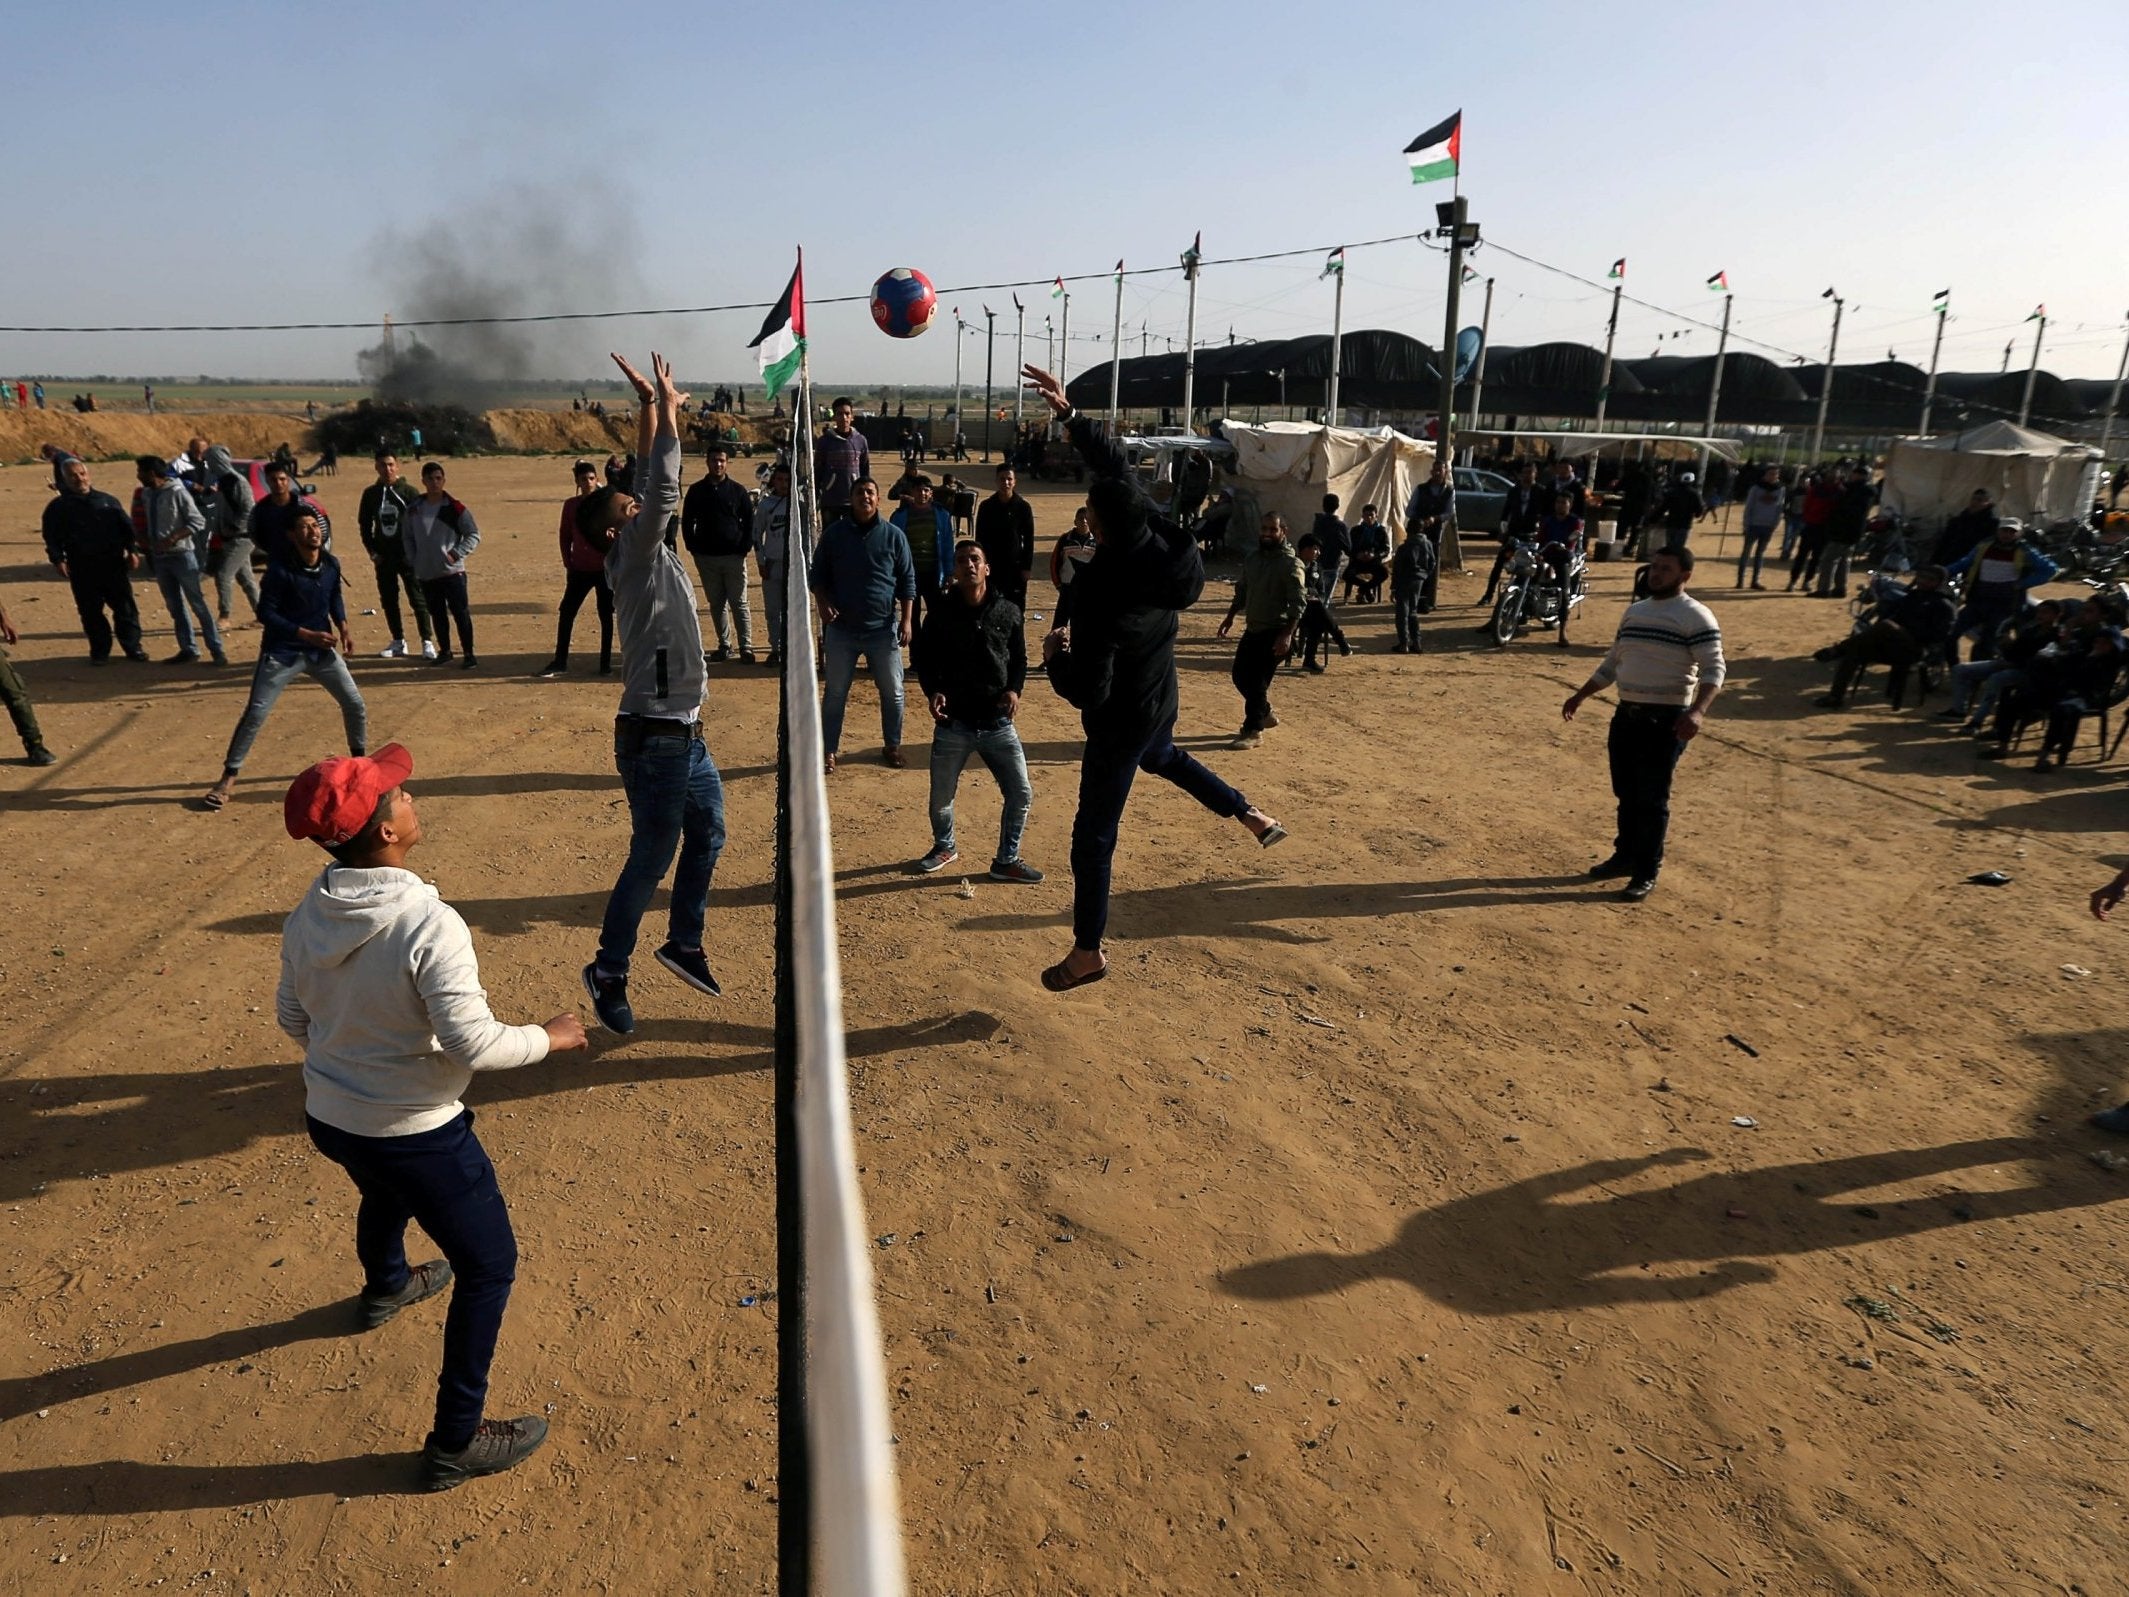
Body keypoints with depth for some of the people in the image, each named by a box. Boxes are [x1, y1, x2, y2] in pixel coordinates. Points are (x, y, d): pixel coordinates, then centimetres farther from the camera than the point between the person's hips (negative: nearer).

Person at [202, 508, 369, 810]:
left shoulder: (331, 565, -3)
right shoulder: (280, 571, -19)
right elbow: (265, 614, -17)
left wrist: (343, 629, 0)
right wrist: (308, 634, -23)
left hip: (321, 650, 5)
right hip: (282, 653, -5)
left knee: (355, 704, 5)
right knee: (255, 714, -5)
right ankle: (228, 779, 5)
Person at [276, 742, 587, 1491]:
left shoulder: (307, 916, -8)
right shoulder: (428, 925, -31)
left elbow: (291, 1015, 6)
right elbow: (475, 1042, -31)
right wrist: (549, 1037, -13)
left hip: (329, 1118, 8)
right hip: (416, 1135, -8)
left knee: (386, 1196, 39)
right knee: (489, 1266, 10)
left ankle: (384, 1289, 70)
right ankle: (455, 1442, 19)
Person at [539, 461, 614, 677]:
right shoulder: (570, 505, 3)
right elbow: (565, 536, 10)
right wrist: (568, 564, 6)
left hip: (604, 568, -2)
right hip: (580, 569, 3)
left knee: (606, 615, 4)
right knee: (566, 613, 2)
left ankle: (606, 662, 12)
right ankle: (559, 662, 10)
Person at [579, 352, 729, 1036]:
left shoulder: (651, 555, 10)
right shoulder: (631, 558, -14)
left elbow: (656, 485, 15)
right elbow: (664, 490, -26)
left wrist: (653, 407, 11)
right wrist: (664, 409, -18)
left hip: (686, 734, 10)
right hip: (653, 738, -10)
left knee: (708, 835, 21)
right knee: (651, 858, 1)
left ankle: (684, 943, 37)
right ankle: (608, 973, 17)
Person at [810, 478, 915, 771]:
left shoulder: (893, 535, 1)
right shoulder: (833, 535, 2)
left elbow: (907, 581, 4)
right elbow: (817, 575, 7)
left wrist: (906, 620, -3)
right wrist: (823, 604, -10)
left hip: (883, 629, 0)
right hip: (841, 628, 0)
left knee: (892, 692, 7)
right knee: (834, 692, 6)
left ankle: (892, 746, 24)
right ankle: (829, 751, 17)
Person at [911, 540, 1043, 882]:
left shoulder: (1007, 611, 2)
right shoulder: (941, 613, -1)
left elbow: (1020, 658, 12)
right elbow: (921, 656, 8)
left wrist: (1014, 689, -6)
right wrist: (933, 690, -9)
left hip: (998, 723, 1)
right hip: (953, 723, -1)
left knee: (1021, 794, 0)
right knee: (941, 796, 10)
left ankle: (1007, 860, 21)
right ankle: (944, 847, 40)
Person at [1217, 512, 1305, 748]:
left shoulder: (1290, 563, -14)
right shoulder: (1253, 557, 8)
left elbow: (1298, 602, -19)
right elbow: (1242, 589, 20)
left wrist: (1287, 634, -25)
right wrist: (1230, 617, 15)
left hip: (1275, 633, -8)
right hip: (1252, 629, 8)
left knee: (1257, 681, -7)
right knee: (1240, 675, 12)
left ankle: (1253, 731, 7)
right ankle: (1265, 713, 33)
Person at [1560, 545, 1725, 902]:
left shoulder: (1696, 617, -10)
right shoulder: (1634, 611, 13)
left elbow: (1713, 670, -16)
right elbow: (1612, 663, 22)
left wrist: (1697, 711, -32)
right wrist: (1581, 695, 18)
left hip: (1666, 719, -7)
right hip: (1627, 713, 7)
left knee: (1652, 799, -2)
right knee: (1626, 793, 14)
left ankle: (1646, 873, 8)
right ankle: (1625, 856, 29)